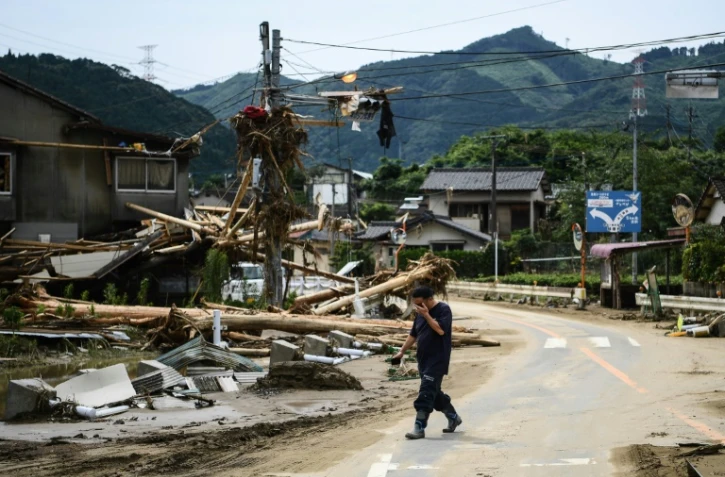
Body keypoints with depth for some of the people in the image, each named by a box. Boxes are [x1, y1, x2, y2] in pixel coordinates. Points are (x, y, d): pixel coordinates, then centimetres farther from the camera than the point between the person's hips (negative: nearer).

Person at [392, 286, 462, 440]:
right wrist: (402, 351, 16)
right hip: (423, 359, 8)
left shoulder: (443, 309, -11)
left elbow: (441, 330, -25)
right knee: (434, 392, 15)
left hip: (437, 360, -8)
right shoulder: (420, 313, 11)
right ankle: (453, 417, 32)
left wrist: (426, 315, -24)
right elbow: (413, 334, 20)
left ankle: (419, 428, -15)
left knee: (426, 393, -13)